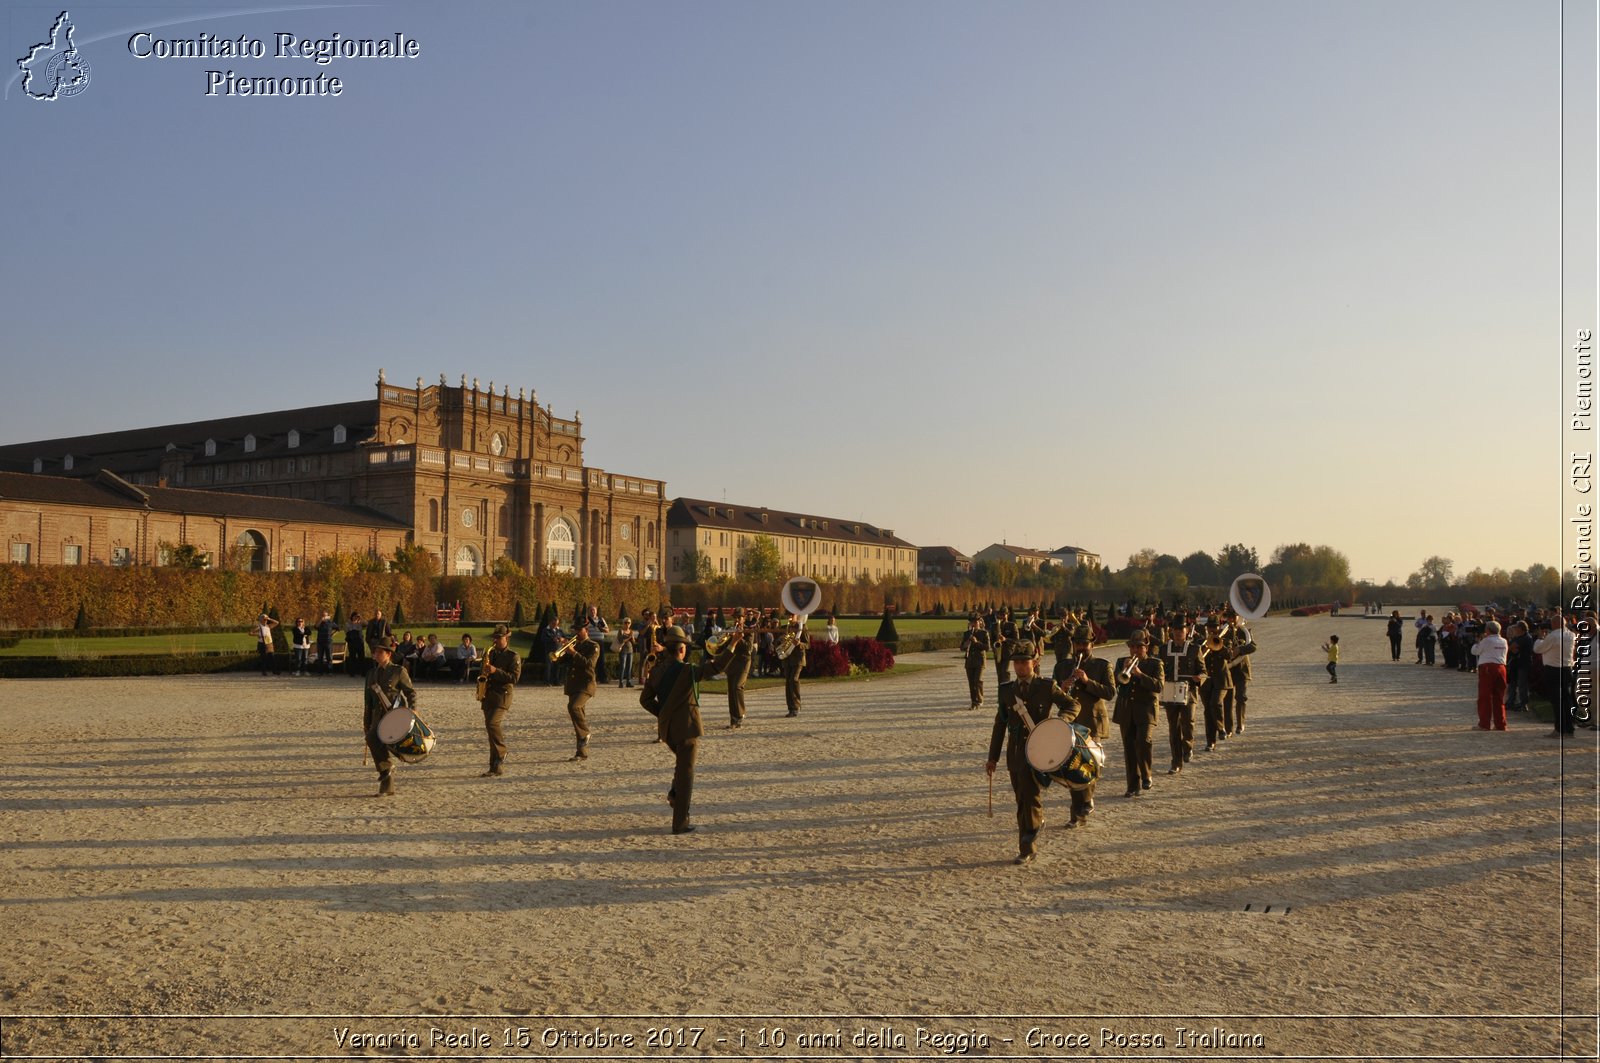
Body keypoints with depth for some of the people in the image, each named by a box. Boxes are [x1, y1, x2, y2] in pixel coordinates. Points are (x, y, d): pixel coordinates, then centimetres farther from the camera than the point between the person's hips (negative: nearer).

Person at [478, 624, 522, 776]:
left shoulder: (513, 656, -1)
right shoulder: (491, 653, 19)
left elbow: (514, 677, -12)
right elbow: (484, 672, 30)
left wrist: (495, 671, -19)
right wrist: (484, 667, 6)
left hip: (502, 696, -7)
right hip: (488, 695, 7)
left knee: (493, 724, -24)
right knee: (491, 727, 5)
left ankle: (500, 756, -9)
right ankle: (495, 766, 10)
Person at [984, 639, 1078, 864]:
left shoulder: (1047, 687, -1)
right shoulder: (1006, 691, 10)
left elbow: (1072, 705, 2)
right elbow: (1000, 725, 14)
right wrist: (992, 757, 12)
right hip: (1015, 754, 4)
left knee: (1030, 797, -15)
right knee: (1022, 801, 8)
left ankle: (1027, 849, 1)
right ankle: (1029, 850, 18)